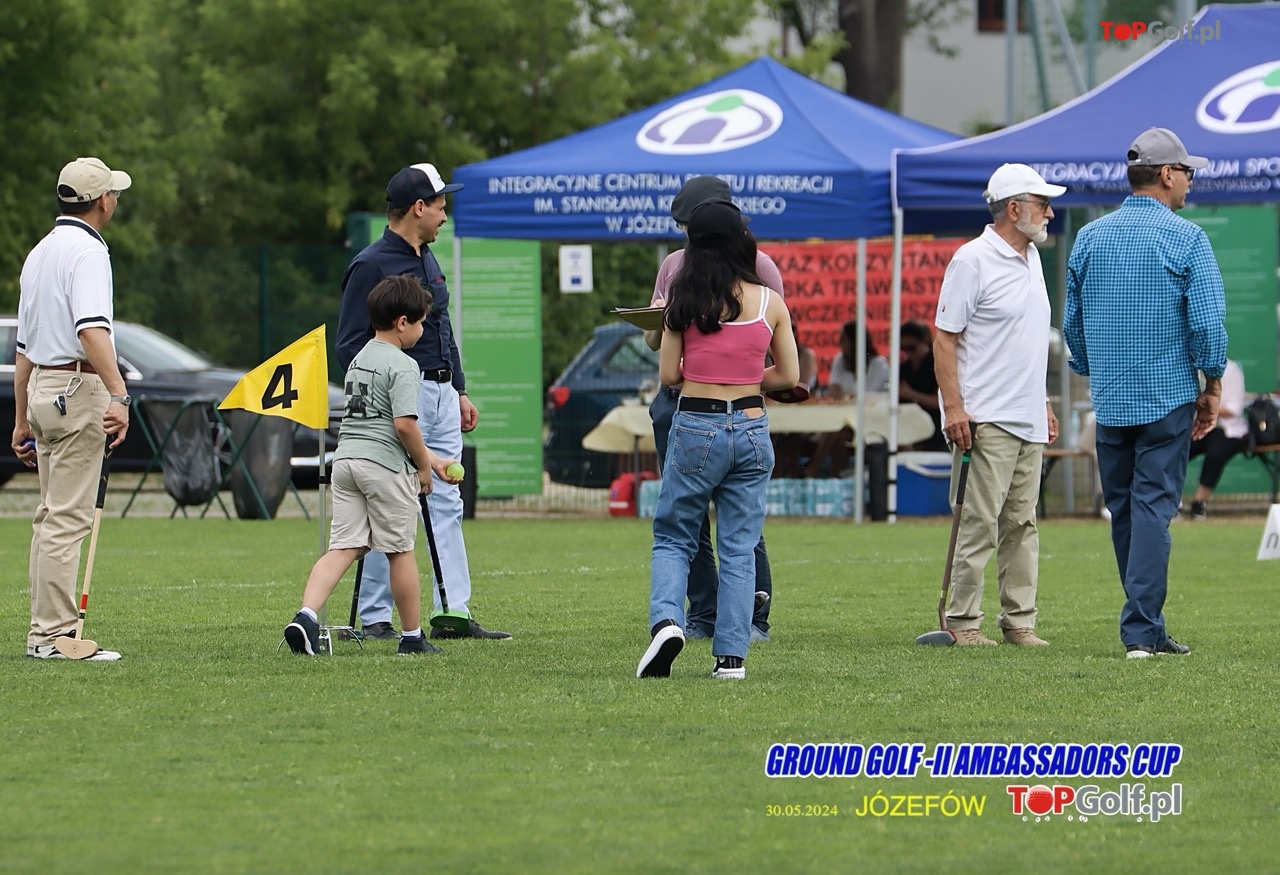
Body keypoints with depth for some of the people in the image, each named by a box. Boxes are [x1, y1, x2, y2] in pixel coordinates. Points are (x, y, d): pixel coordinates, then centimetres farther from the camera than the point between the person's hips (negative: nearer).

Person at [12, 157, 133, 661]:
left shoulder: (39, 254, 18)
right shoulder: (86, 250, -11)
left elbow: (24, 348, 21)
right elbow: (92, 330, -26)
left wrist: (21, 422, 24)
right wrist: (118, 395, -34)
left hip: (42, 390, 9)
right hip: (78, 389, -9)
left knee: (51, 518, 12)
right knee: (68, 519, -10)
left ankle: (45, 633, 13)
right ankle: (56, 633, -12)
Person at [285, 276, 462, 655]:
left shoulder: (359, 359, 19)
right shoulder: (402, 366, -9)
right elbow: (404, 424, -18)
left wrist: (429, 457, 27)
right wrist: (424, 466, -2)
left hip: (346, 457, 7)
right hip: (385, 466, -7)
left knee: (343, 547, 1)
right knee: (400, 551, 6)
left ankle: (307, 616, -20)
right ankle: (412, 637, 16)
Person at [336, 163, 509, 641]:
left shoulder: (428, 261, 17)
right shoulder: (371, 266, -10)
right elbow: (351, 345, -13)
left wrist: (460, 391, 20)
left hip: (441, 394, 9)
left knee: (446, 504, 6)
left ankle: (453, 612, 6)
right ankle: (375, 618, -2)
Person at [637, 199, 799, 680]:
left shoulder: (685, 302, -5)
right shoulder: (770, 302, -2)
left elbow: (668, 374, -1)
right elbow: (789, 375, 5)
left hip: (695, 428, -1)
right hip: (752, 430, 1)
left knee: (673, 538, 12)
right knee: (739, 548, 9)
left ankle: (666, 619, -12)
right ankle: (731, 654, 5)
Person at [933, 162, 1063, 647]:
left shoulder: (1031, 257, 16)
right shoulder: (972, 260, -9)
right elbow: (944, 338, -11)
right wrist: (953, 407, -18)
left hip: (1029, 422, 8)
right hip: (986, 420, -8)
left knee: (1022, 525, 8)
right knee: (979, 525, -8)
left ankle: (1019, 620, 12)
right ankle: (963, 621, -3)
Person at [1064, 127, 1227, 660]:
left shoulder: (1089, 238, 7)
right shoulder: (1186, 239, -8)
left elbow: (1071, 323, 12)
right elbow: (1208, 322, -12)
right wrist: (1212, 386, 0)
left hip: (1109, 403, 4)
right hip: (1168, 399, -4)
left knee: (1123, 511, 11)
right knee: (1153, 509, -5)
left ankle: (1146, 624, 17)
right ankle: (1141, 630, -10)